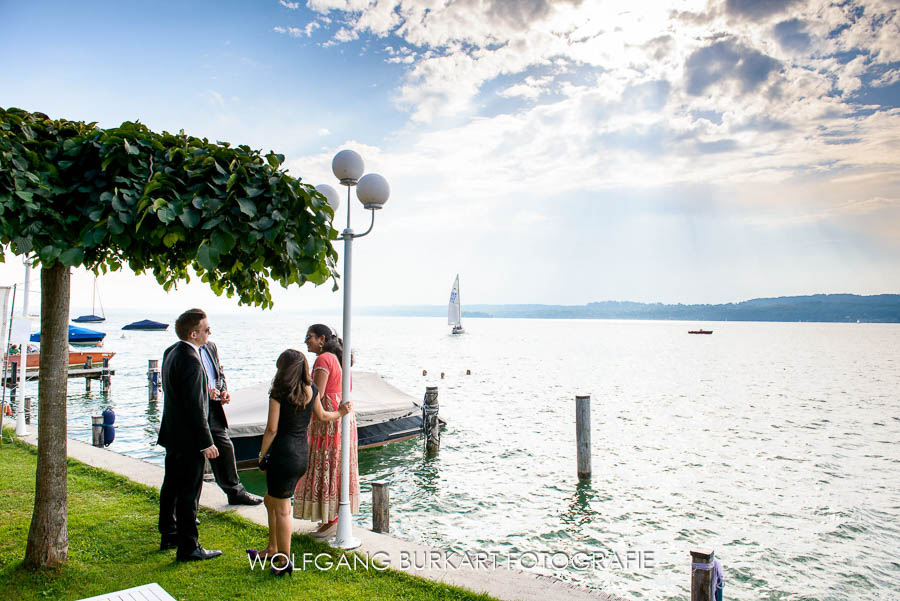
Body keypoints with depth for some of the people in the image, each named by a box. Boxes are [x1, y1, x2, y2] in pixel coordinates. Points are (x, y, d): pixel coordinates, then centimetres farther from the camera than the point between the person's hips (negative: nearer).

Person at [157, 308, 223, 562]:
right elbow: (195, 407, -25)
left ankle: (169, 535, 35)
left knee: (171, 486, 20)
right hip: (188, 438, -10)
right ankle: (188, 548, 10)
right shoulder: (190, 360, -25)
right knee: (189, 493, 0)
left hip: (172, 433, 10)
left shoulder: (171, 352, 6)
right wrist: (207, 443, -20)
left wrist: (206, 392, 18)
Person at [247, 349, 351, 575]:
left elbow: (272, 429, -14)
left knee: (282, 509, 4)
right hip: (303, 453, 7)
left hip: (283, 454, -7)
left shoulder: (279, 393, -14)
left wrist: (262, 455, -2)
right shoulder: (311, 390, 3)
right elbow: (321, 416, 18)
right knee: (271, 499, 24)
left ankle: (284, 561, 13)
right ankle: (273, 548, 36)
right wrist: (340, 412, 37)